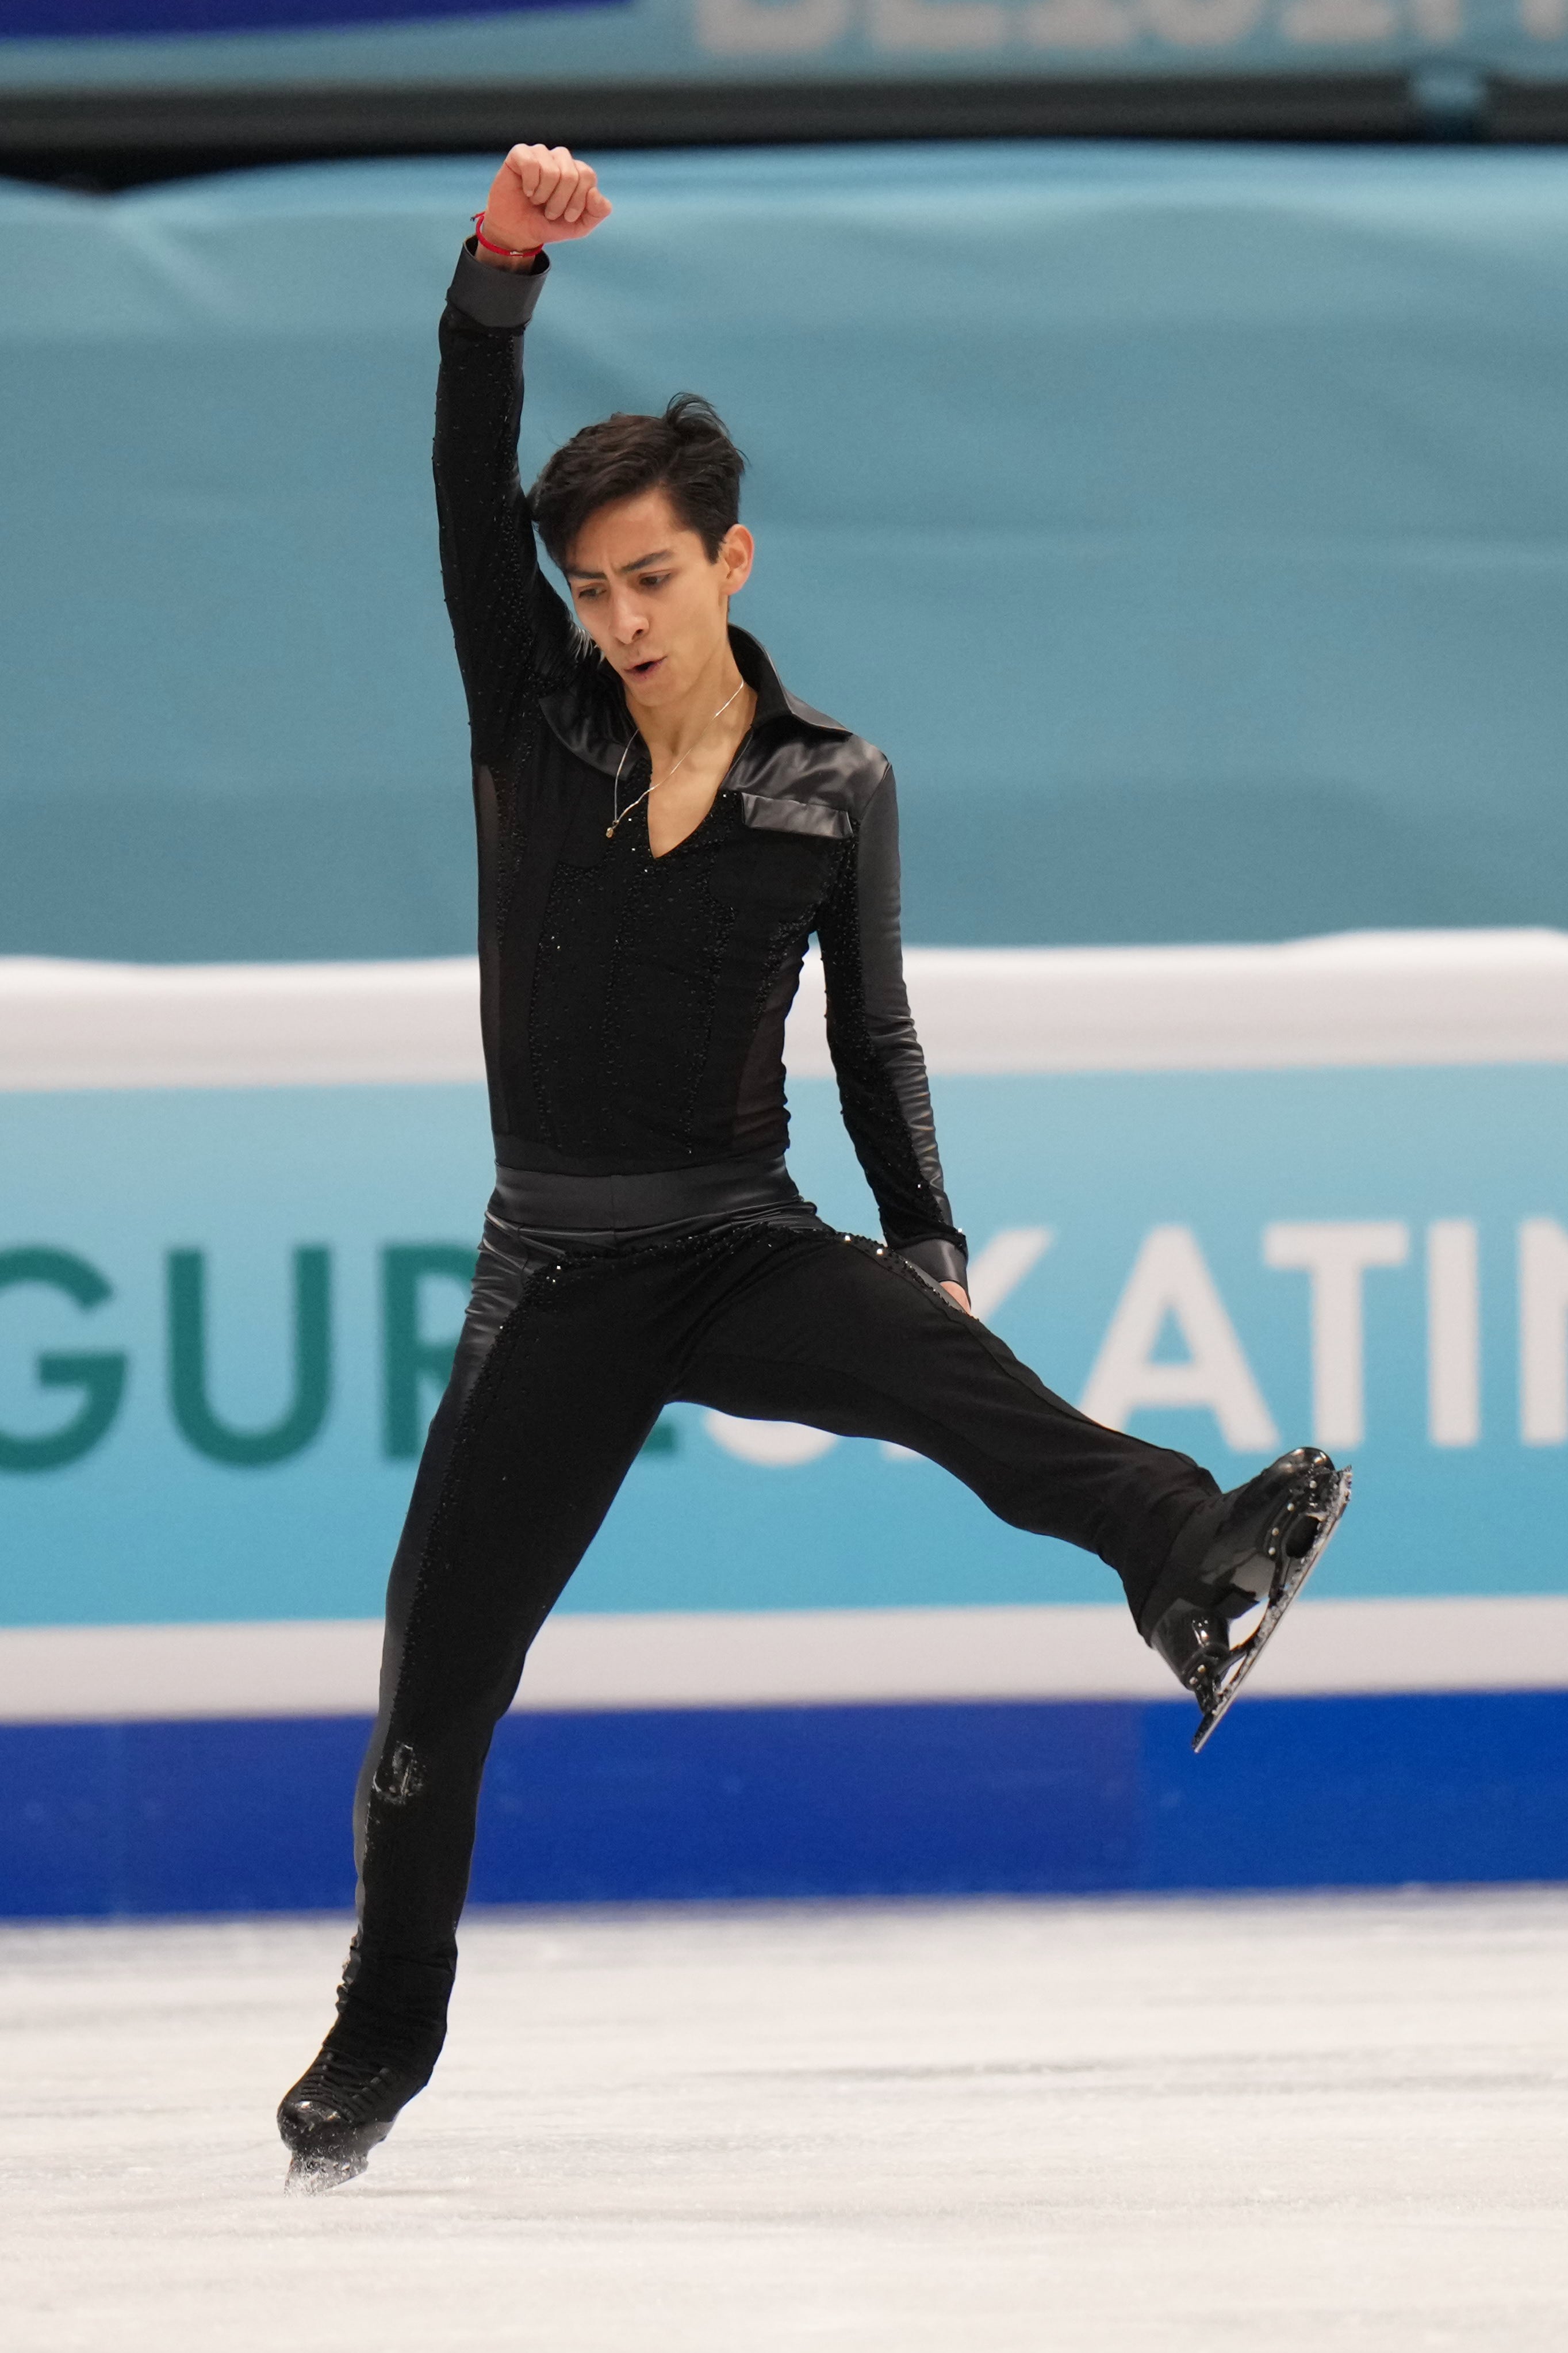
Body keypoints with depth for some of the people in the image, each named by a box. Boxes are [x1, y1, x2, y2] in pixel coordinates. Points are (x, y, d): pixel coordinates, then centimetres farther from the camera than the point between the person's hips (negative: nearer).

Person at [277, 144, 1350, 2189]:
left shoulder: (833, 785, 2)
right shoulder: (533, 714, 2)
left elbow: (874, 1035, 8)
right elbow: (470, 483, -11)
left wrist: (931, 1243, -5)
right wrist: (503, 274, -25)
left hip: (747, 1245, -1)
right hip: (558, 1269, 1)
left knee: (938, 1362, -34)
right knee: (439, 1666, 2)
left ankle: (1190, 1556, -62)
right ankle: (384, 2035, 23)